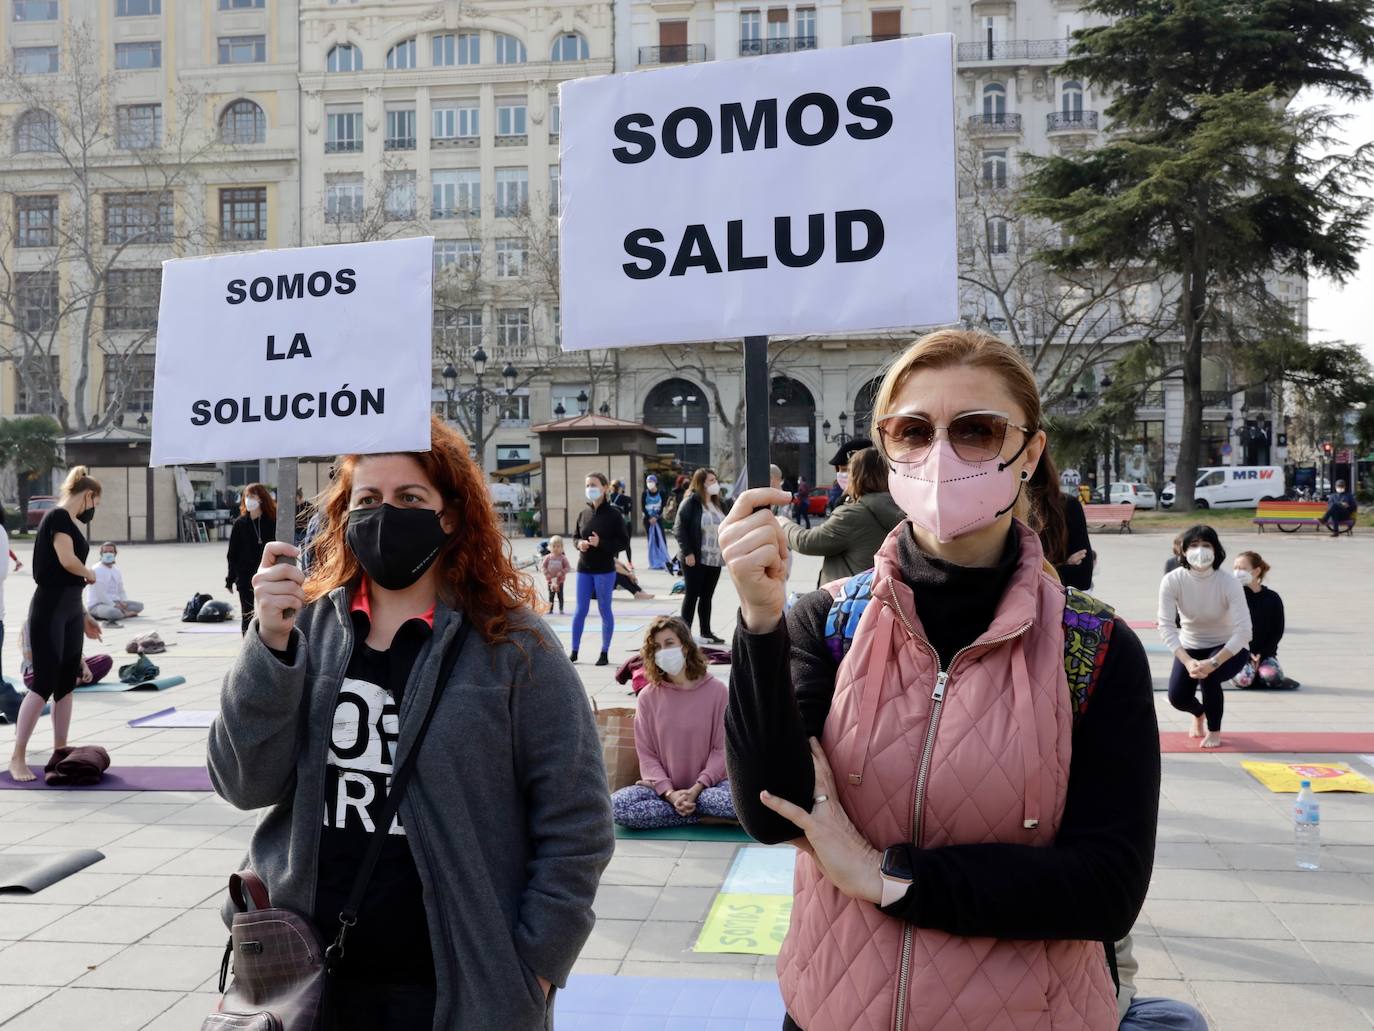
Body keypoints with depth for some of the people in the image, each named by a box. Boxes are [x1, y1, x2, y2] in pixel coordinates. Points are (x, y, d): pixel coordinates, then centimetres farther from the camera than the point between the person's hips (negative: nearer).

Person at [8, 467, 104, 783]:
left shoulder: (71, 522, 16)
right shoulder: (58, 516, -11)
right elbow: (67, 560, -24)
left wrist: (84, 615, 22)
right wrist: (90, 574, -4)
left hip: (70, 611, 9)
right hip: (50, 609, -9)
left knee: (66, 683, 10)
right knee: (44, 684, -8)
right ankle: (17, 757, -1)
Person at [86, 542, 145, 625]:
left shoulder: (117, 572, 14)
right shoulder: (96, 570, -10)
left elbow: (121, 592, 16)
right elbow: (100, 594, -18)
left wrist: (123, 603, -6)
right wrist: (114, 605, -22)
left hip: (115, 602, 8)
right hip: (96, 605, -8)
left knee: (139, 605, -6)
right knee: (113, 612, -40)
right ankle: (128, 613, -10)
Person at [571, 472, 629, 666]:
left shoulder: (613, 514, -8)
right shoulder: (584, 513, 4)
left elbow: (623, 541, -8)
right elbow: (576, 537, 15)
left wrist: (601, 543, -21)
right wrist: (579, 544, -8)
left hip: (605, 570, -4)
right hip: (584, 569, 4)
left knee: (605, 610, 6)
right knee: (580, 610, 7)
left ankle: (605, 652, 15)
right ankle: (574, 651, 16)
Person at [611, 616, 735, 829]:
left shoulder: (717, 691, -3)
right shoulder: (648, 696, 1)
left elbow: (722, 749, -4)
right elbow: (646, 755, -1)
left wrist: (696, 790, -16)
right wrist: (670, 793, -17)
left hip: (706, 785, -2)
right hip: (665, 788, 3)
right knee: (616, 806, -27)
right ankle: (707, 818, -18)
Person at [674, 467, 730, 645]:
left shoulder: (719, 504, 13)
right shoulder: (691, 502, -9)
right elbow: (680, 528, -14)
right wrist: (687, 552, -19)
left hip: (715, 559, 6)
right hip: (695, 559, -6)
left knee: (707, 596, 11)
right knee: (692, 595, -2)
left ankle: (706, 632, 17)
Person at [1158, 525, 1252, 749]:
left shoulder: (1229, 584, -23)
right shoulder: (1172, 581, -19)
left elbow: (1243, 631, -28)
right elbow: (1166, 626, -23)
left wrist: (1212, 663, -39)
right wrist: (1188, 661, -36)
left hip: (1227, 649, -2)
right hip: (1189, 648, 2)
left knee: (1209, 674, -32)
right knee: (1177, 697, -17)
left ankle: (1214, 730, 0)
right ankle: (1198, 713, 27)